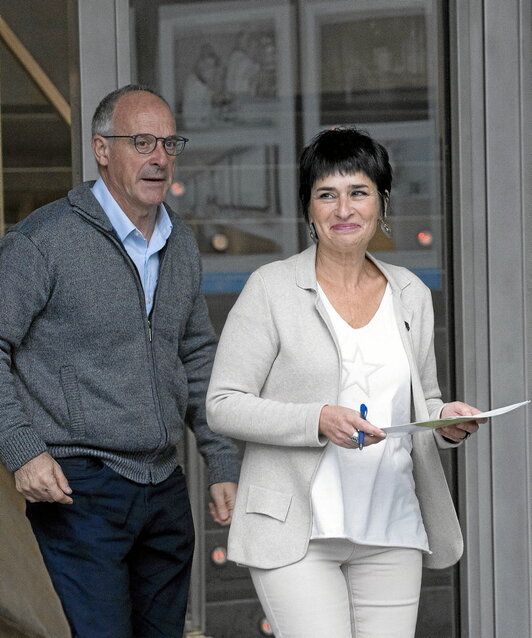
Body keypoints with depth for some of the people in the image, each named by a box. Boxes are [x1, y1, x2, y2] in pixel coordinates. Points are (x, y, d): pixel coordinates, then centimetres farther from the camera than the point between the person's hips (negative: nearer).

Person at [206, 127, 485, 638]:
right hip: (297, 534, -4)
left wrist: (447, 423, -2)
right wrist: (318, 420, -19)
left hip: (392, 532, 4)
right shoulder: (272, 288, -3)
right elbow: (222, 405, -6)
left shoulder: (410, 294, 11)